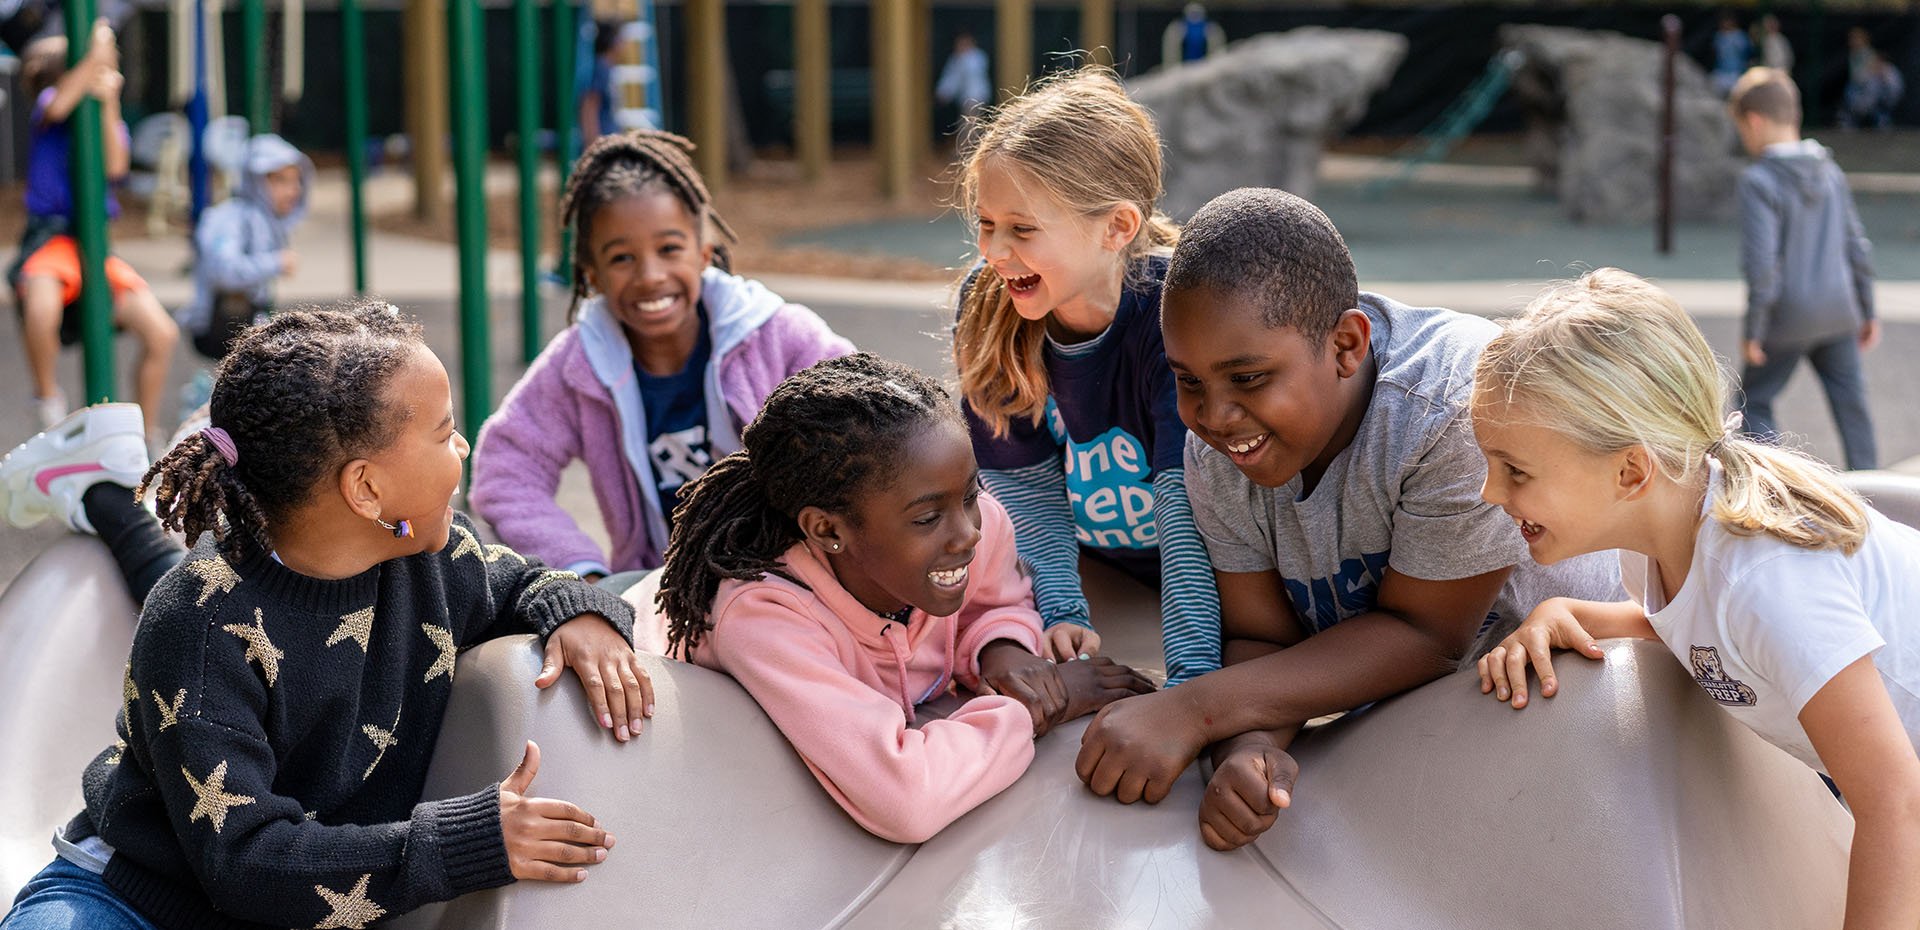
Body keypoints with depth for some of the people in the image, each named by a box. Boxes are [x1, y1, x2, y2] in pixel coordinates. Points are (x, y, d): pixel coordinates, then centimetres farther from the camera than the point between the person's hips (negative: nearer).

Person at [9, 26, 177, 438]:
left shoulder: (110, 120, 17)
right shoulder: (49, 105, 4)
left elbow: (115, 167, -5)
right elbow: (55, 108, -24)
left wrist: (109, 102, -10)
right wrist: (94, 57, -22)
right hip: (51, 238, -6)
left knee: (162, 333, -6)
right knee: (41, 307, -38)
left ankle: (148, 434, 13)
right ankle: (47, 397, -9)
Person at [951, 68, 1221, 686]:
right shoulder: (986, 305, -16)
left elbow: (1188, 504, -35)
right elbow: (1029, 484, -8)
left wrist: (1192, 678, -41)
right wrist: (1061, 612, -20)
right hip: (1097, 564, 4)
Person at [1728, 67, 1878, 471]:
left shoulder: (1758, 180, -13)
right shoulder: (1830, 171, 7)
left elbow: (1761, 262, -18)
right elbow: (1858, 248, 10)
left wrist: (1753, 329, -12)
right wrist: (1867, 313, 19)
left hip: (1790, 317, -6)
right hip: (1839, 313, 6)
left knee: (1755, 400, 9)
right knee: (1851, 405, 10)